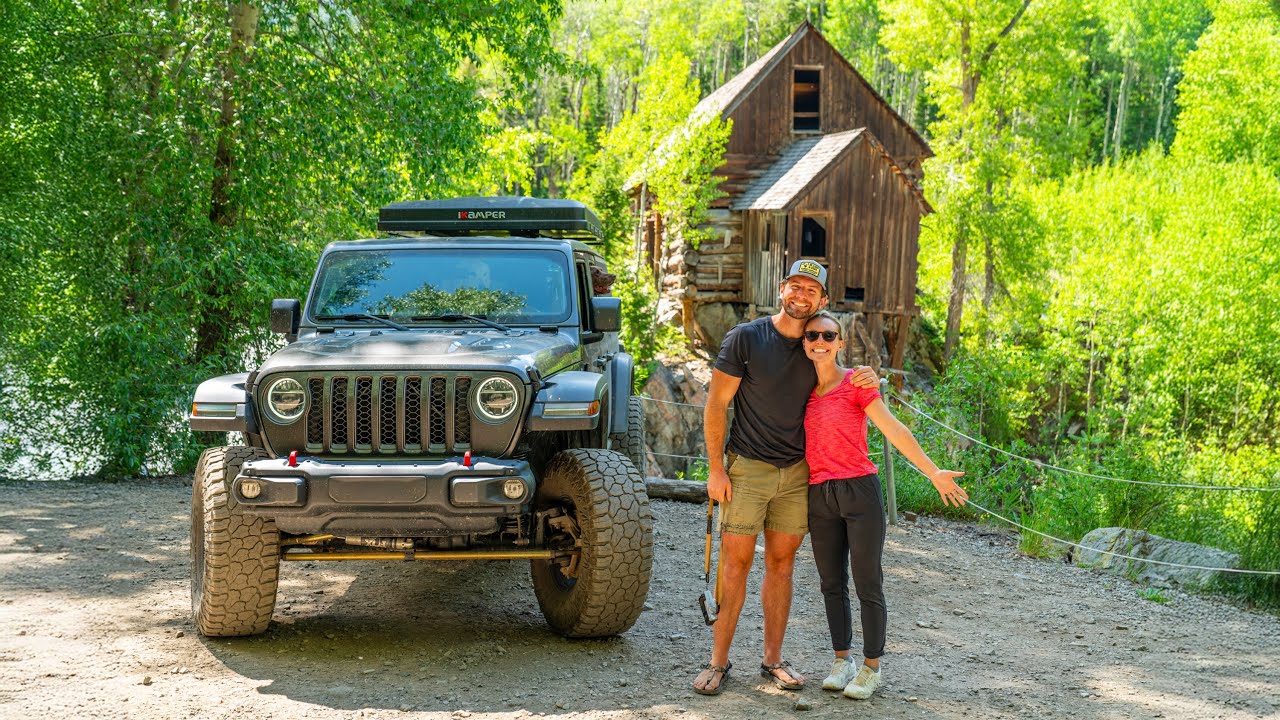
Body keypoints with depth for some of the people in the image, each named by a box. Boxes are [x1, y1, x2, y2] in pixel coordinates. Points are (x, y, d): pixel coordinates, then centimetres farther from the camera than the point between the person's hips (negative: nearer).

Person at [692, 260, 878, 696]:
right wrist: (716, 468, -10)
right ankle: (718, 662, 5)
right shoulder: (745, 338, -7)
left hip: (796, 472, 4)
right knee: (736, 564, -3)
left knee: (781, 565, 9)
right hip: (747, 468, -4)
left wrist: (866, 380, -2)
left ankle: (772, 660, 18)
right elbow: (716, 404, -5)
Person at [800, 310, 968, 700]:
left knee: (868, 585, 0)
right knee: (832, 584, 10)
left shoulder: (856, 383, -5)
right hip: (820, 496, 5)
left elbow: (894, 429, -9)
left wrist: (933, 472, -15)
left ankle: (871, 665, 11)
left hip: (859, 492, -5)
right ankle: (841, 659, 22)